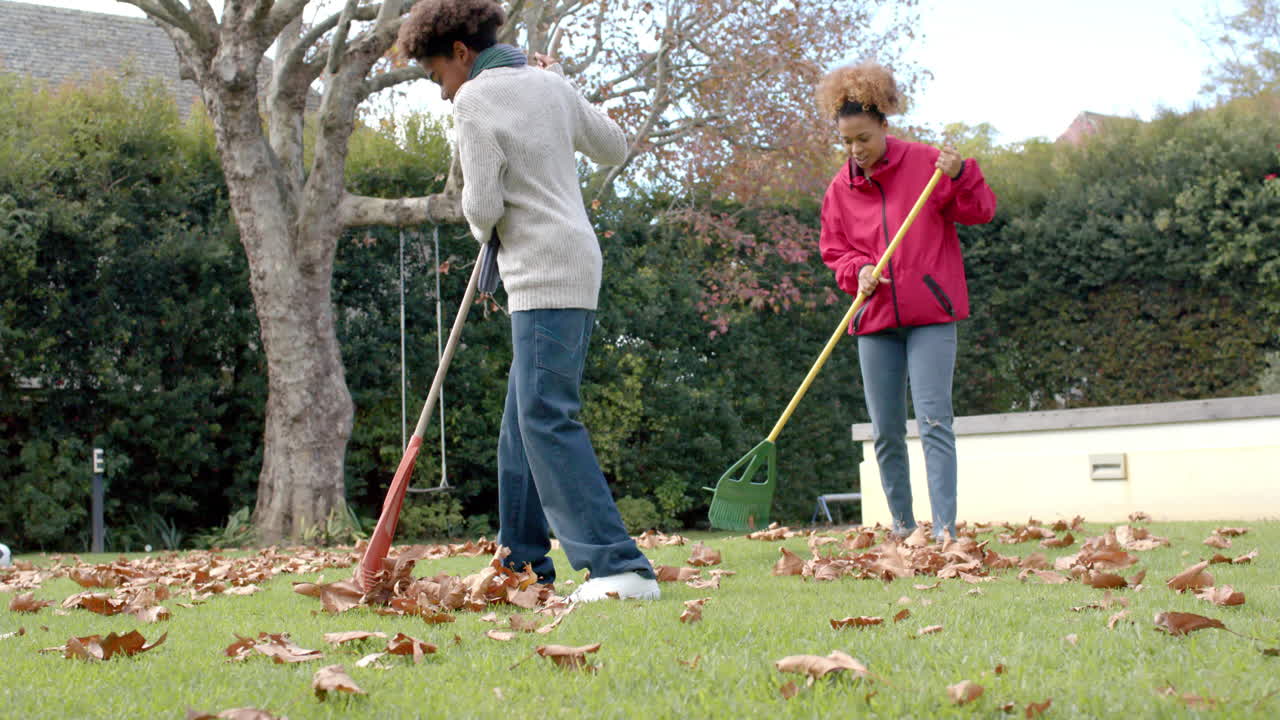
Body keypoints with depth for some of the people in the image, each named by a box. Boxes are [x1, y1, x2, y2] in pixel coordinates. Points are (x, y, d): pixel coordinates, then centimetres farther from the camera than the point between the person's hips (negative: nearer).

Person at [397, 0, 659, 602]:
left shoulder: (474, 100, -9)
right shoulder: (548, 84, 13)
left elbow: (482, 207, -13)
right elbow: (615, 147, 25)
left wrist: (480, 223, 11)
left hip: (544, 276, -9)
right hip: (574, 269, 9)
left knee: (546, 417, -14)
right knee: (523, 420, 14)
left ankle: (620, 567, -21)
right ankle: (525, 563, 19)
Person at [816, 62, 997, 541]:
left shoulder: (925, 164, -1)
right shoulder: (840, 189, 9)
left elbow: (981, 212, -1)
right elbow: (833, 250, 13)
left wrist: (960, 177, -20)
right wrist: (858, 271, -8)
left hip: (930, 314, -4)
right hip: (875, 321, 4)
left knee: (934, 421, -12)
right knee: (885, 431, 6)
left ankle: (944, 528, -13)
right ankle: (902, 527, 18)